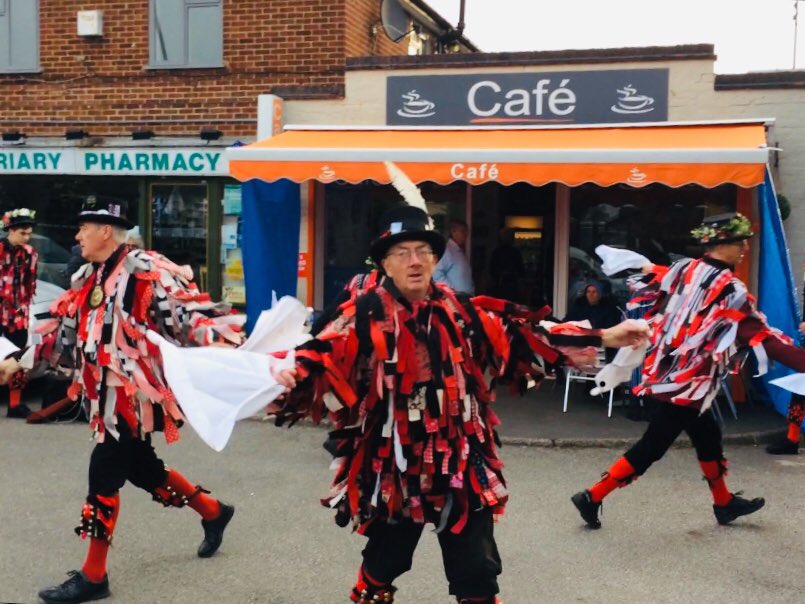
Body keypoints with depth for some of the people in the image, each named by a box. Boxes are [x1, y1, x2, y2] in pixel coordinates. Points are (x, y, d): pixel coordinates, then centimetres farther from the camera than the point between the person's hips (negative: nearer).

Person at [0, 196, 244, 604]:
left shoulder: (145, 271, -15)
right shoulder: (87, 278, 13)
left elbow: (189, 311, -21)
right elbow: (64, 330, 20)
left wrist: (223, 343, -35)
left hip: (134, 394, -9)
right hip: (107, 395, 9)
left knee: (104, 473, -5)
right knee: (140, 467, 16)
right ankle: (213, 512, 37)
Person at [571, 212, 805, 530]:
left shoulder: (682, 269, 3)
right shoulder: (729, 289, -17)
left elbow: (645, 293, 9)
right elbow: (761, 336, -21)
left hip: (664, 373, 8)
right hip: (685, 384, -8)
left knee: (708, 436, 22)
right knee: (651, 448, 1)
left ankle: (724, 503, 37)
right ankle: (592, 497, 4)